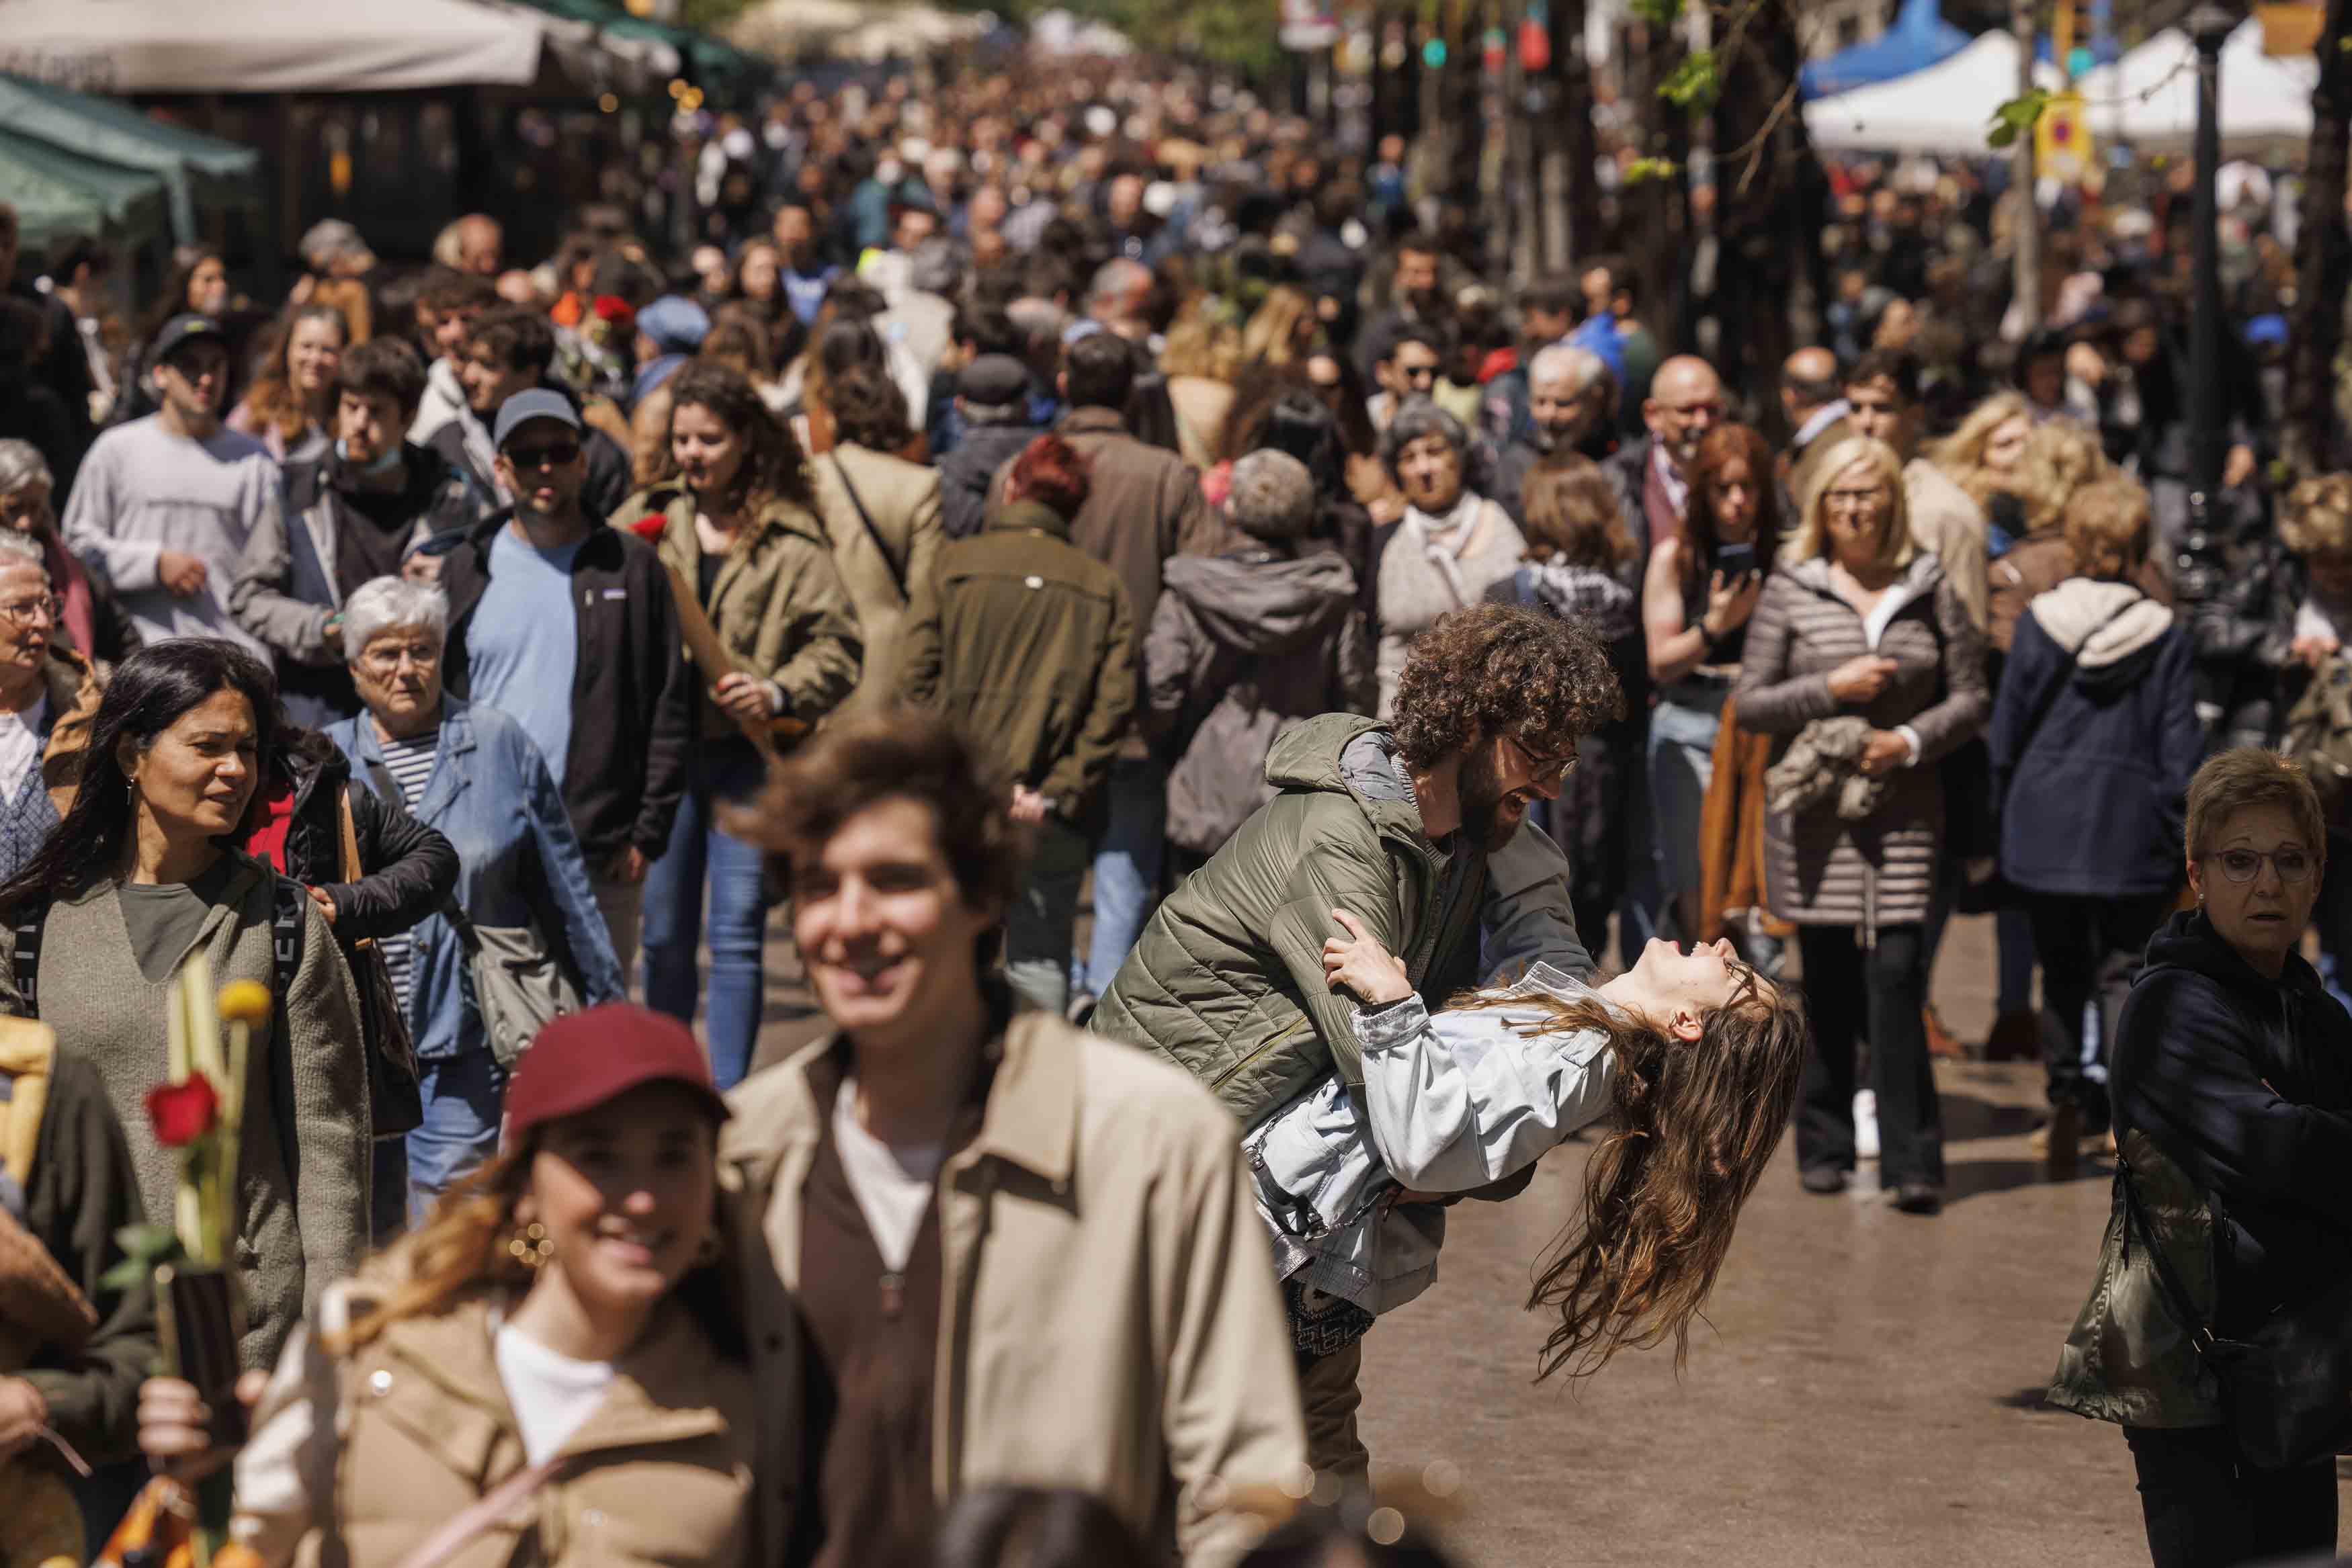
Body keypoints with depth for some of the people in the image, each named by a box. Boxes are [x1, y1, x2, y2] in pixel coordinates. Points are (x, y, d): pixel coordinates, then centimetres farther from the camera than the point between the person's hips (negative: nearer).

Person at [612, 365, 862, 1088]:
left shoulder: (791, 539, -2)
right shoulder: (645, 519, 8)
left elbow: (837, 643, -3)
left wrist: (781, 692, -18)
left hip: (749, 753, -3)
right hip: (662, 748, 3)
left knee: (737, 933, -2)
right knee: (665, 933, 10)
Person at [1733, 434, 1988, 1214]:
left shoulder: (1930, 592, 6)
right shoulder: (1790, 592, 4)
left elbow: (1970, 697, 9)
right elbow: (1748, 701, 2)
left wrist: (1911, 740, -8)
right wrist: (1831, 690, -12)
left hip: (1903, 810, 0)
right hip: (1815, 811, 0)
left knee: (1896, 975, -9)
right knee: (1827, 985, 5)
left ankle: (1912, 1160, -8)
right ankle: (1824, 1145, 16)